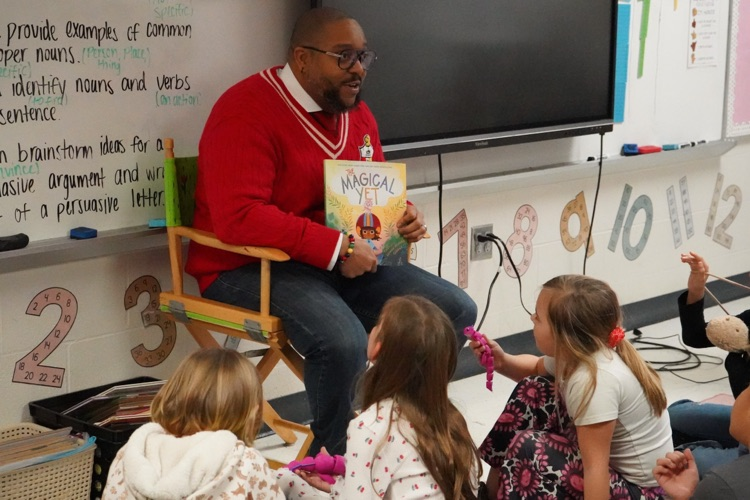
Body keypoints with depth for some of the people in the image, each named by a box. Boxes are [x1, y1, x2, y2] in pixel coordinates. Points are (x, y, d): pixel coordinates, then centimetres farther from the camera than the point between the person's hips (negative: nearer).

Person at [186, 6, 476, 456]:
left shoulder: (356, 111, 10)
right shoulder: (247, 112, -17)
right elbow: (239, 218, -28)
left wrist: (404, 215, -2)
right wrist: (337, 248, -28)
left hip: (342, 262, 8)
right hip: (251, 268, -8)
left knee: (456, 310, -5)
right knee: (344, 342, -36)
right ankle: (332, 462, -9)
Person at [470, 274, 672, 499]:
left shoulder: (594, 381, -31)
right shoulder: (576, 352, -6)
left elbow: (596, 467, -33)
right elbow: (536, 369, 17)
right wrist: (502, 361, -3)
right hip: (606, 453, 9)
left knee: (528, 448, -25)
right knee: (532, 390, 8)